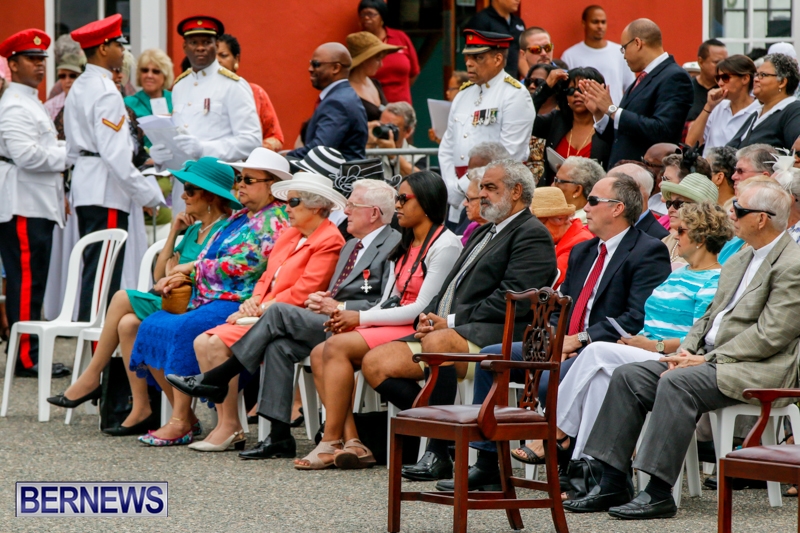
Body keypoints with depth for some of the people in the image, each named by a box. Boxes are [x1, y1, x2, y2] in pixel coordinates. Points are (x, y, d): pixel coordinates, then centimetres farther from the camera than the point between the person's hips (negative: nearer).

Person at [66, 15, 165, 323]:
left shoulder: (79, 88, 17)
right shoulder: (106, 92, -13)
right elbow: (114, 153, -19)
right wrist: (147, 194, -16)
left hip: (83, 185, 10)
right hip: (106, 191, -10)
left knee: (92, 271, 12)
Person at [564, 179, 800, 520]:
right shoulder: (740, 261, 19)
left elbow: (770, 336, -18)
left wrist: (707, 360, -17)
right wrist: (687, 352, 1)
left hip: (756, 370, -9)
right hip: (710, 358, 10)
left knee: (677, 383, -32)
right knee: (627, 376, -5)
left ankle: (659, 494, -30)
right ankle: (612, 485, -8)